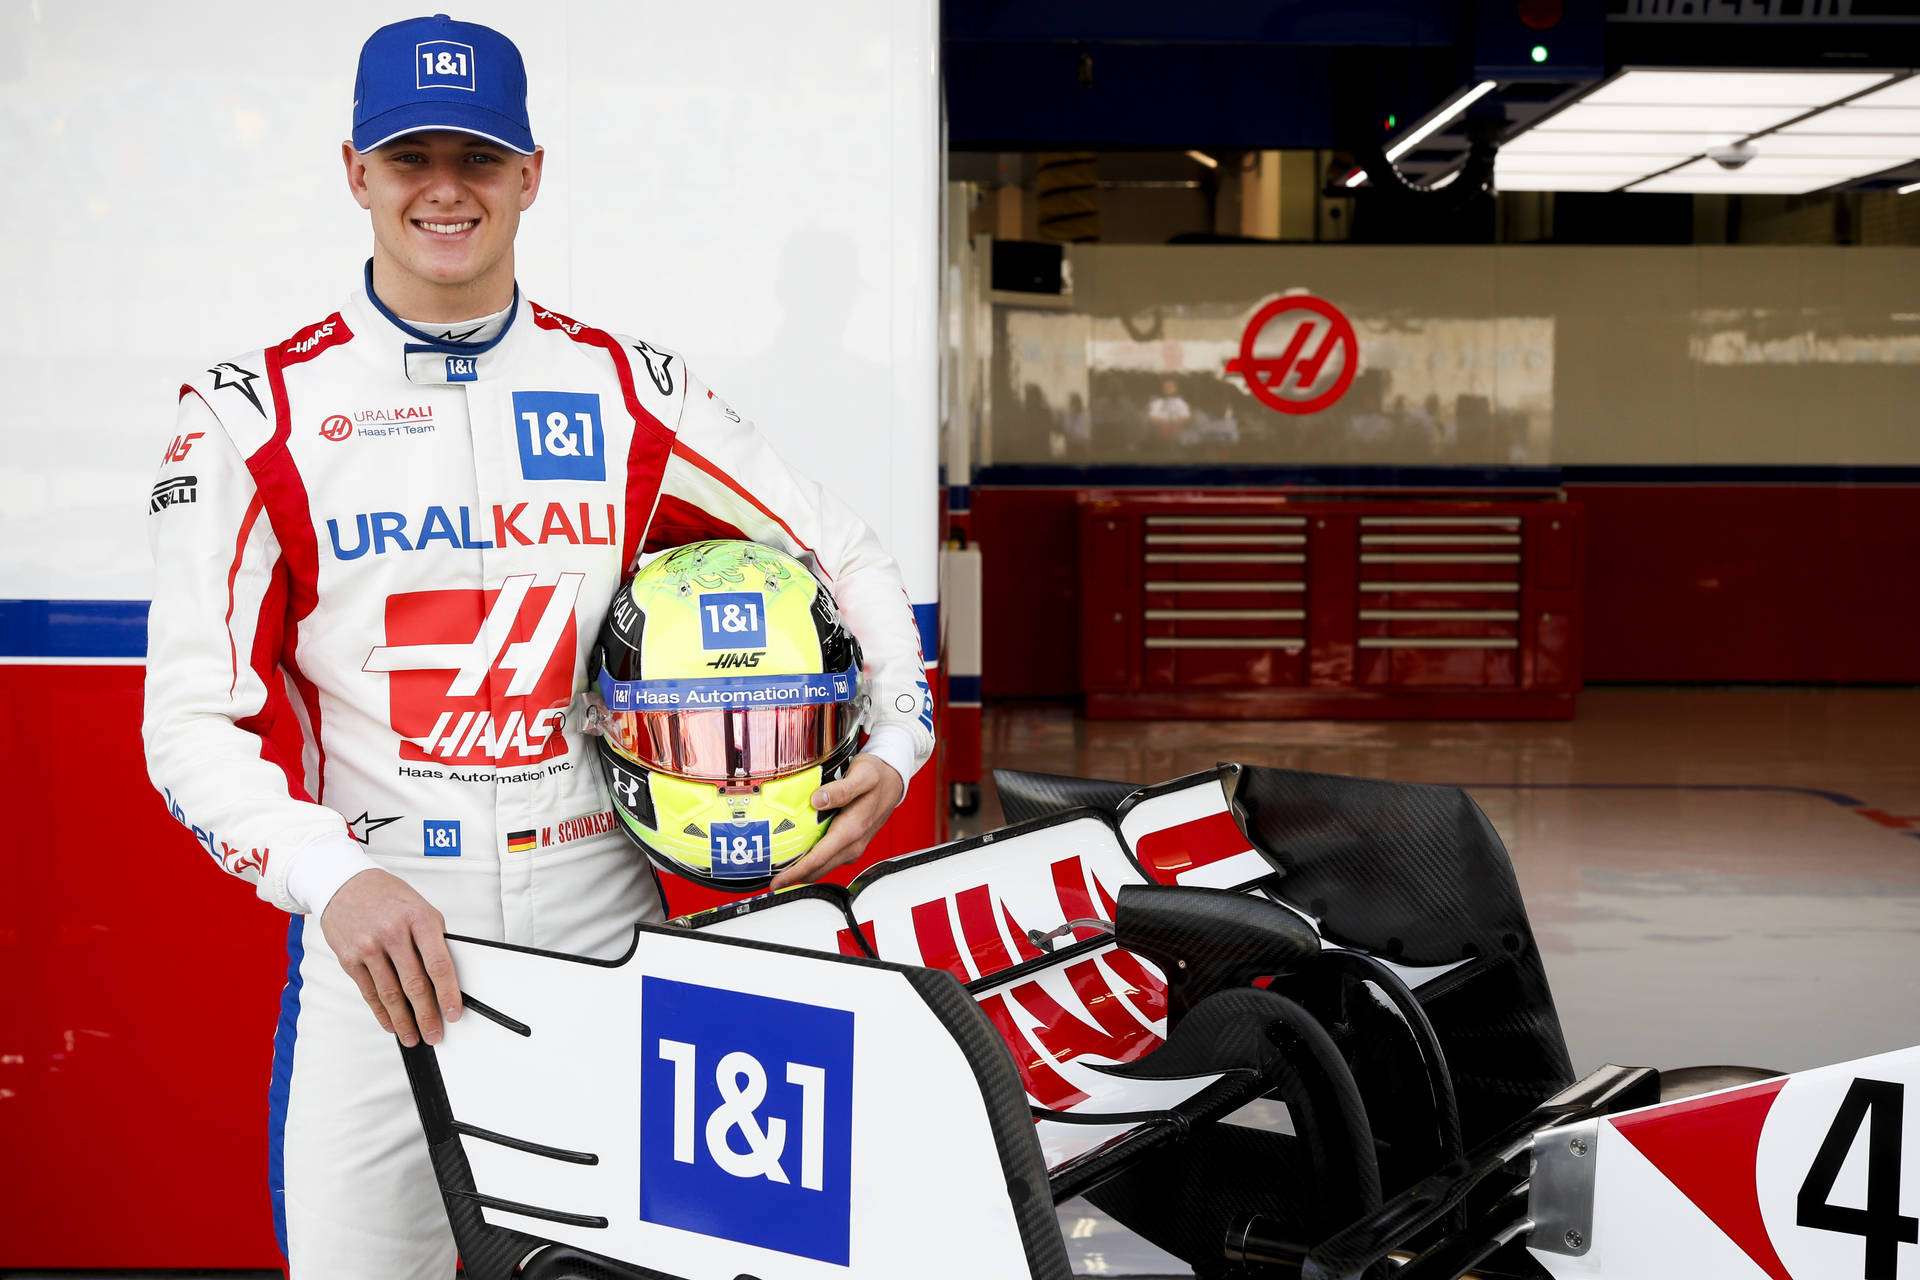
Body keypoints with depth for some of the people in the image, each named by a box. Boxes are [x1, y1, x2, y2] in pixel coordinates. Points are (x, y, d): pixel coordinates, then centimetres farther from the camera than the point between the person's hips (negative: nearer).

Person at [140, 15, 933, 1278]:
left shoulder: (627, 390, 6)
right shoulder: (252, 412, 0)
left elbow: (842, 553, 13)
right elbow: (193, 716, -4)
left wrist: (897, 739, -3)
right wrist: (333, 878, -20)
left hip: (604, 927, 2)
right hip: (380, 929, -1)